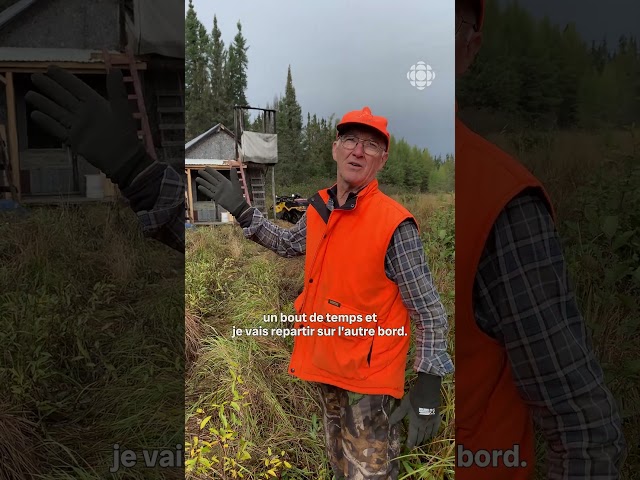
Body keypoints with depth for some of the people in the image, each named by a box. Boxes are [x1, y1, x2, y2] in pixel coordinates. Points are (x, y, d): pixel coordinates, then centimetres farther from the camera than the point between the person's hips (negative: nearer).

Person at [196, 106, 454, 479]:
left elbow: (429, 312, -17)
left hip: (369, 378, -6)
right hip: (324, 364, 7)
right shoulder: (319, 209, -2)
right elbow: (289, 243, 19)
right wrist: (241, 210, 15)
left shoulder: (394, 223, -22)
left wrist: (429, 387, -18)